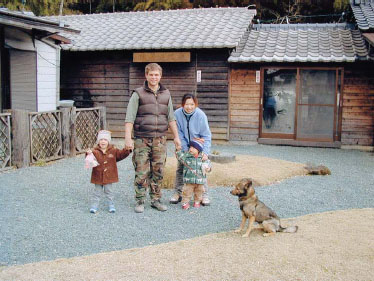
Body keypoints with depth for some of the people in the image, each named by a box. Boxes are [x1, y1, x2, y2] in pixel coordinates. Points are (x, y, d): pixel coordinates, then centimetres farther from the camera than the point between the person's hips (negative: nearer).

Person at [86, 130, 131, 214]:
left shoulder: (113, 151, 1)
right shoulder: (95, 151, -8)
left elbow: (121, 154, 3)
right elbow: (91, 159, -17)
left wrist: (127, 150, -12)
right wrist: (89, 154, -37)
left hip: (109, 176, 1)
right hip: (98, 176, -1)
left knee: (108, 191, 12)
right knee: (97, 191, 8)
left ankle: (111, 205, 22)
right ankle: (94, 206, 18)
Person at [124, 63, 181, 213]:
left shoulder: (166, 94, 12)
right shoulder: (138, 94, 0)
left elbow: (171, 118, 16)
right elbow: (129, 118, -5)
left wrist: (176, 136, 12)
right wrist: (128, 138, -13)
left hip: (160, 140, 3)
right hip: (142, 140, -3)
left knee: (158, 172, 7)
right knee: (141, 172, -2)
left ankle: (156, 200, 18)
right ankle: (140, 201, 9)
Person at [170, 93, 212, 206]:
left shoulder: (200, 115, -23)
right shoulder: (177, 114, -18)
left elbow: (206, 136, -18)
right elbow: (179, 134, -11)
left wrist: (205, 152, -26)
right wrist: (185, 150, -14)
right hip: (184, 147, 2)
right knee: (180, 169, 2)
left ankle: (204, 194, 6)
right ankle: (177, 193, 15)